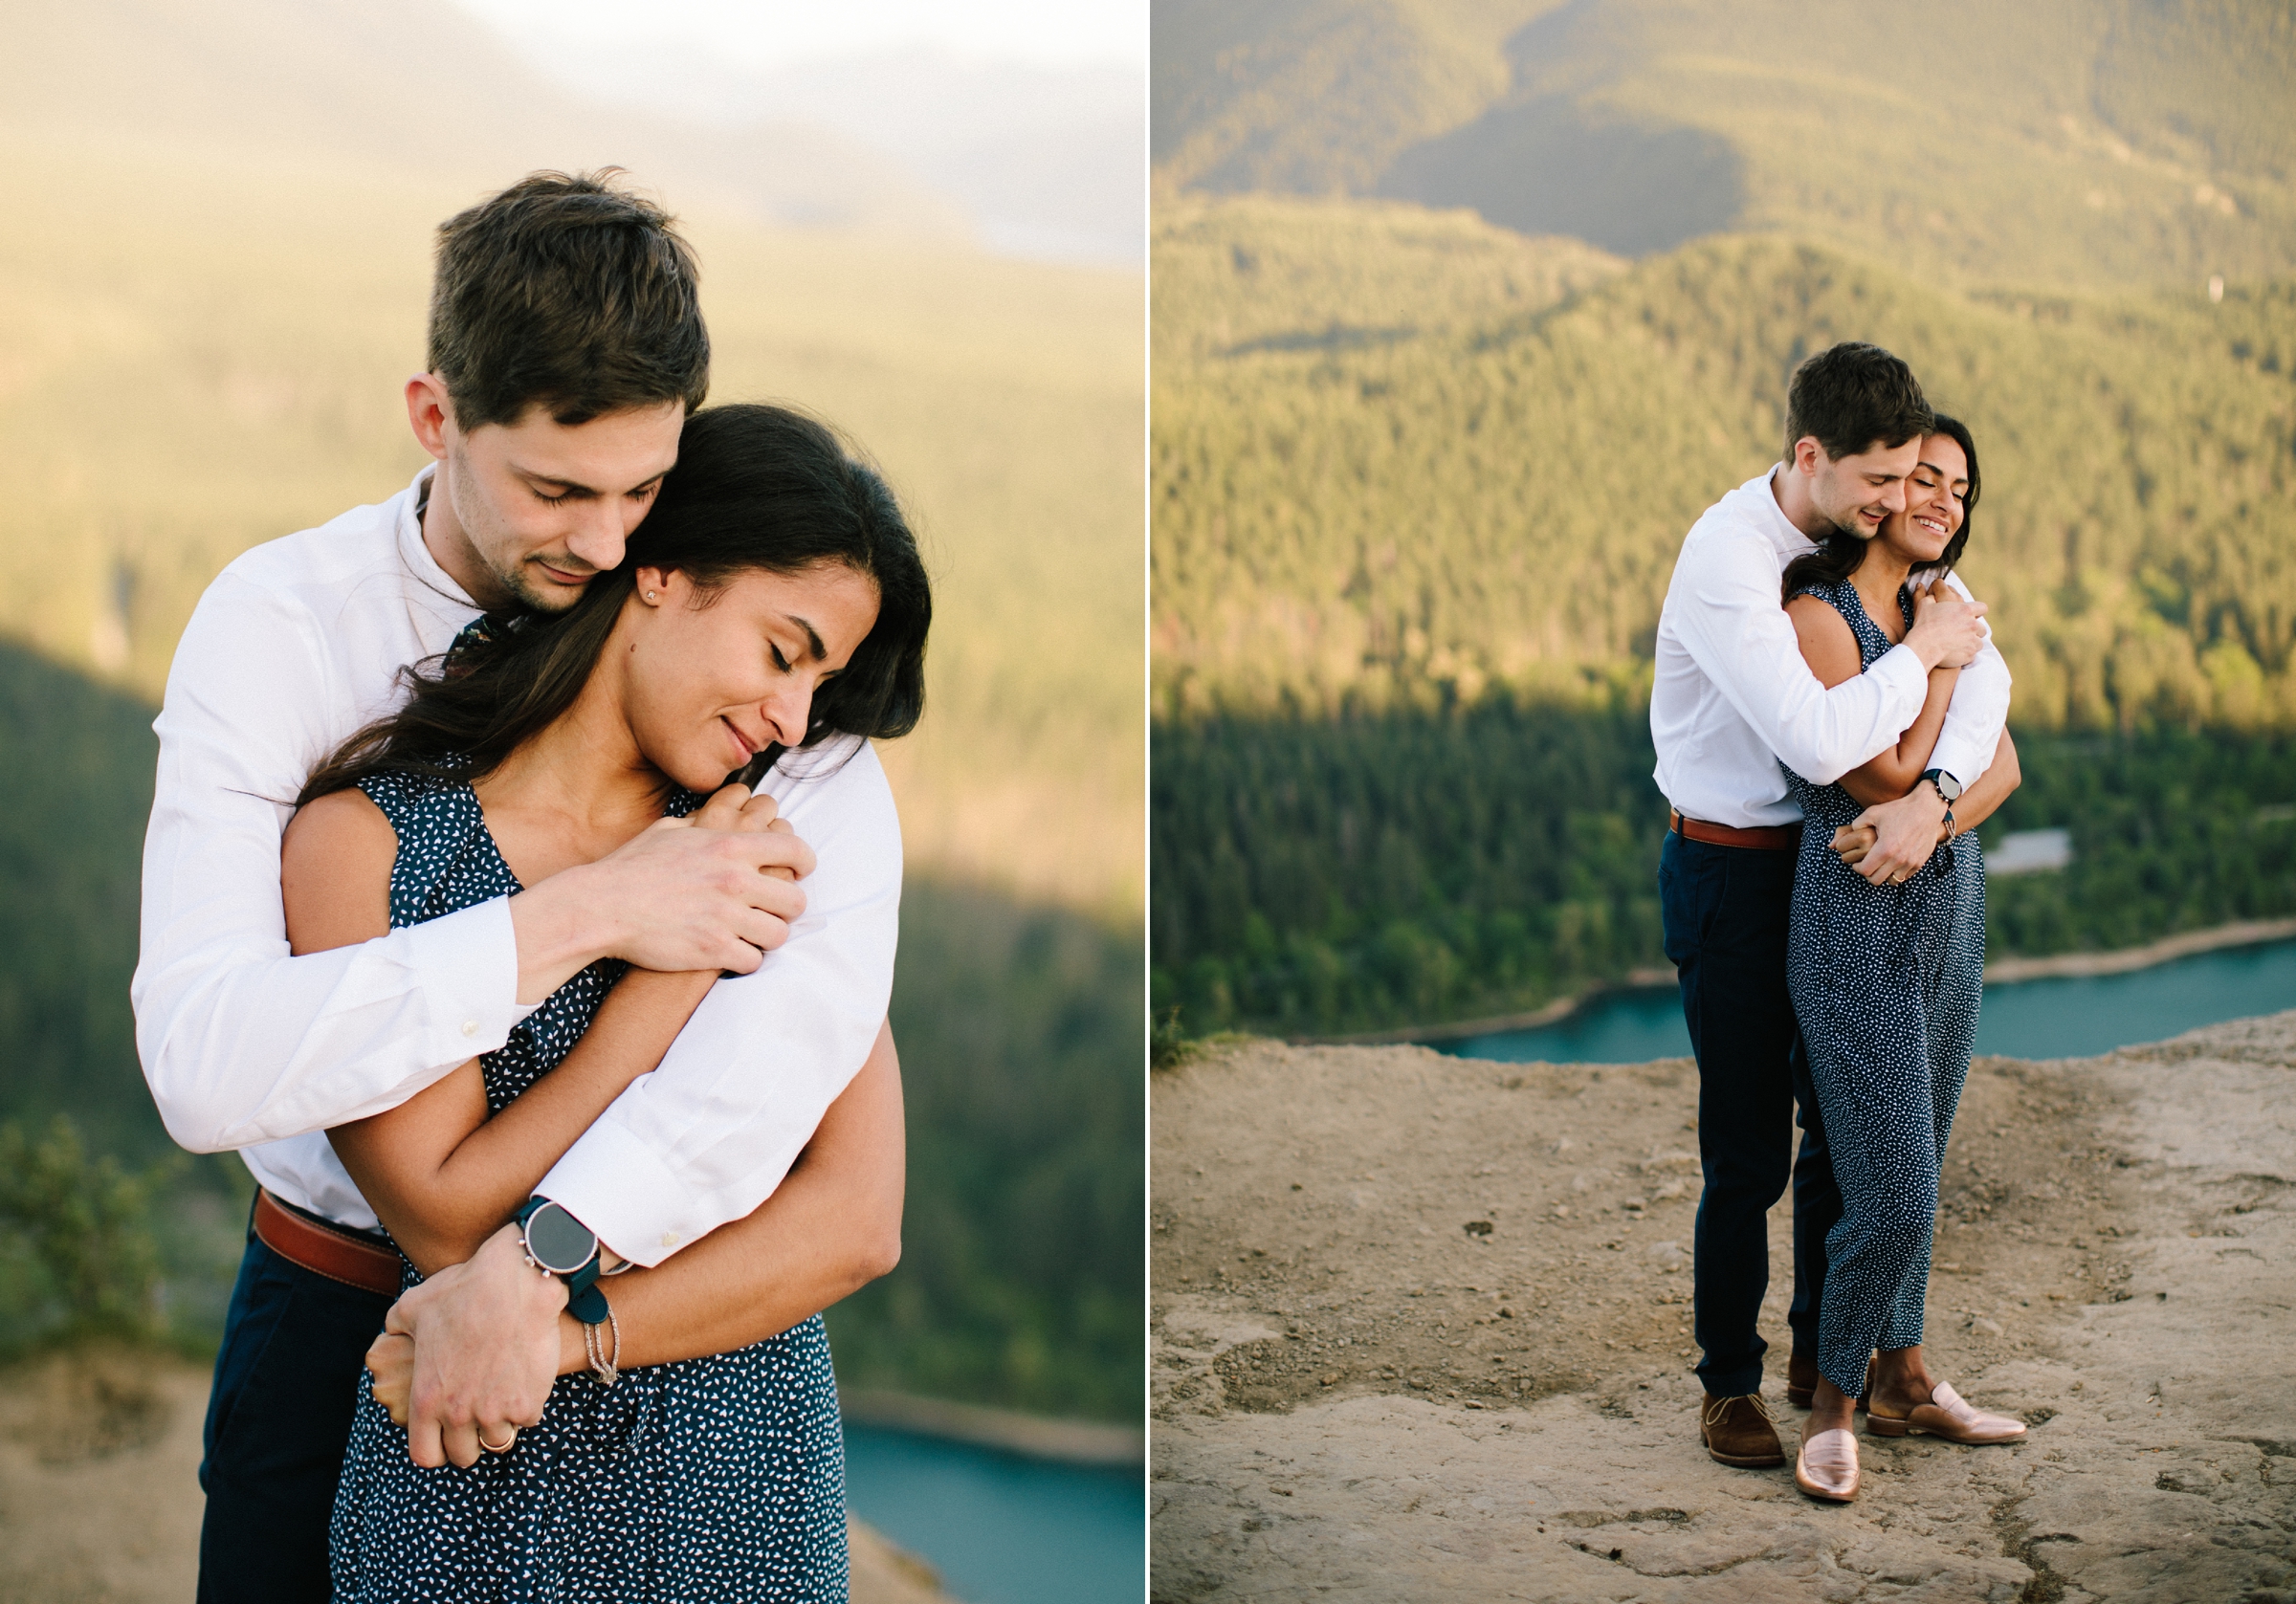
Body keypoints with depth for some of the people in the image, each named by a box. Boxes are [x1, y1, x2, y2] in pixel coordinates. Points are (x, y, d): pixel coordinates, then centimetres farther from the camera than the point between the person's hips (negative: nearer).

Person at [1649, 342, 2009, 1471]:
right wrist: (1921, 654, -20)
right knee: (1749, 1149, -1)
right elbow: (1817, 741, -33)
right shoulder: (1725, 562, -25)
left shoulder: (1876, 536, -2)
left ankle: (1822, 1354, 31)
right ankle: (1729, 1384, 16)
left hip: (1832, 861, 7)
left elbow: (1983, 669, -10)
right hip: (1728, 870, -7)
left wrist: (1930, 796, -27)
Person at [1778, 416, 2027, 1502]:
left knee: (1915, 1170, 16)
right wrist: (1945, 656, -8)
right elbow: (1890, 772, -18)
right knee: (1893, 1190, -8)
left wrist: (1936, 821, -12)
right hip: (1857, 925, -7)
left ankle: (1902, 1380, 29)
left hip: (1948, 906, 8)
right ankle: (1832, 1404, 10)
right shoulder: (1818, 613, -12)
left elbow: (2002, 765, 7)